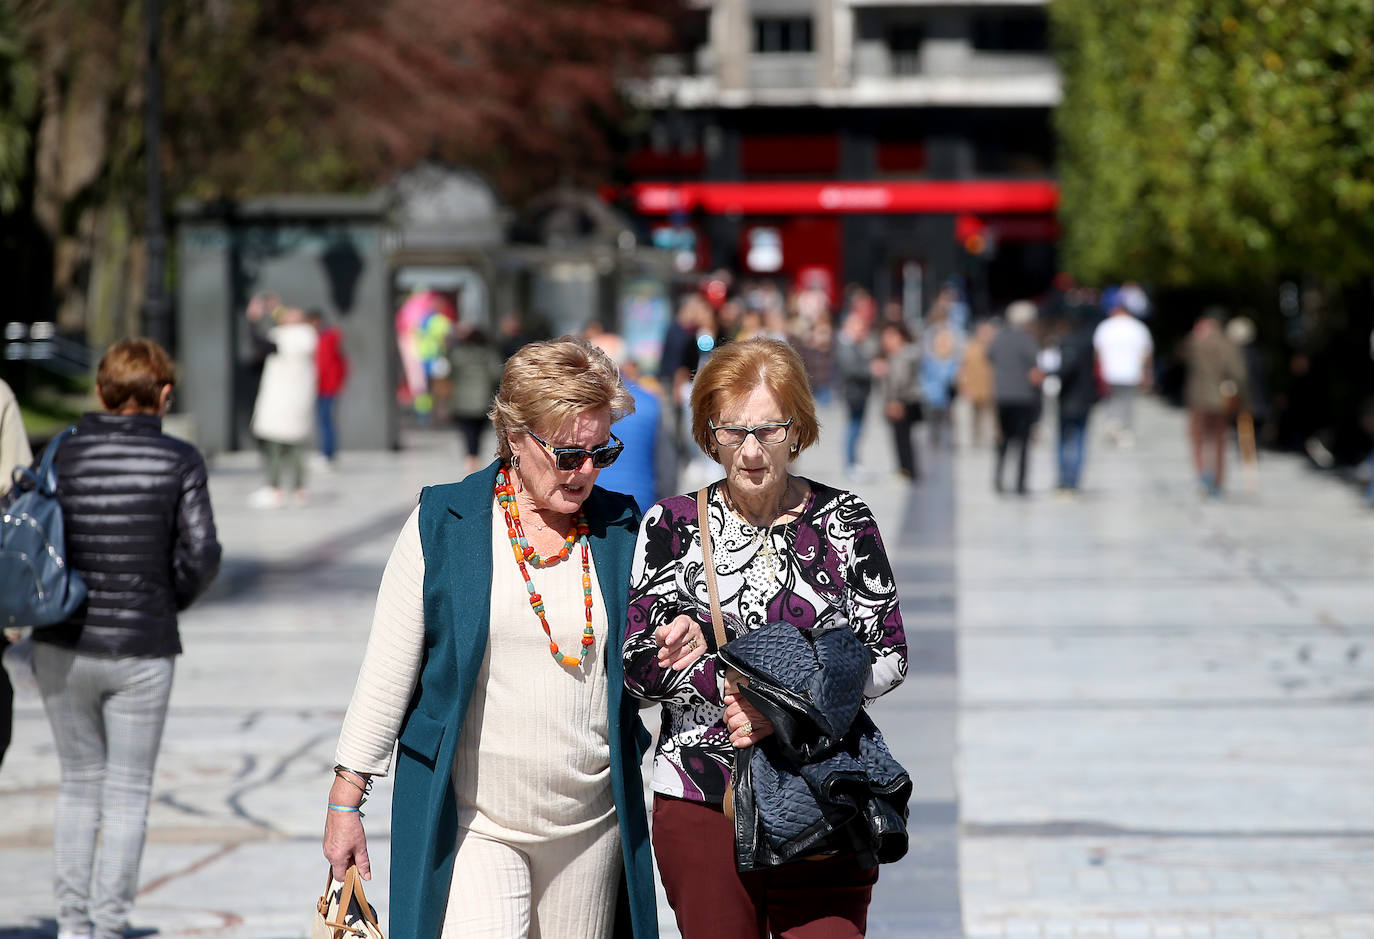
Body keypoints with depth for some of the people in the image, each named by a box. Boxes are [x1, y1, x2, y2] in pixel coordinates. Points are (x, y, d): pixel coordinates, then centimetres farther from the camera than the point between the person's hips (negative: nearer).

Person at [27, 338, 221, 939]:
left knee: (78, 784, 15)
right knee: (127, 793, 6)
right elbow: (201, 555, -8)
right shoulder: (178, 461, -5)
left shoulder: (64, 455, 0)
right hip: (141, 648, -2)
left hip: (64, 647, 2)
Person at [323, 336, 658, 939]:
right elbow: (386, 672, 1)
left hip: (589, 823, 3)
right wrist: (347, 797, 0)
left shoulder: (621, 530, 6)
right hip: (468, 821, -3)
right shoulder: (442, 524, -2)